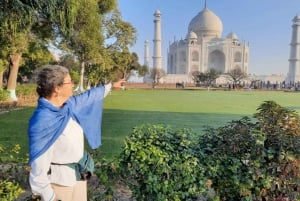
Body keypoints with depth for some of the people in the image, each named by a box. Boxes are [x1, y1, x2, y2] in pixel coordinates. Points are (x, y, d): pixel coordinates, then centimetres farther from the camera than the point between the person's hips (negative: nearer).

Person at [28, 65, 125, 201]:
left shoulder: (68, 105, -5)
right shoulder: (42, 121, -29)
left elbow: (89, 96, 13)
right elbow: (39, 165, -26)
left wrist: (110, 86, 24)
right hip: (60, 181, -8)